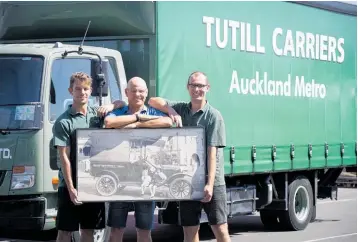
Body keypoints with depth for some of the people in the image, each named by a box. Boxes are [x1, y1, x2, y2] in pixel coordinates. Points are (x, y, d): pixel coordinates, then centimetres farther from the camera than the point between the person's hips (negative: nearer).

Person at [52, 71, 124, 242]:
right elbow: (64, 157, -11)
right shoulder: (63, 122, -7)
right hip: (71, 185, -4)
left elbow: (122, 104, 21)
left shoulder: (97, 113, 7)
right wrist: (71, 188, -16)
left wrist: (111, 106, -2)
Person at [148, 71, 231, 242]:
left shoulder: (213, 116, -6)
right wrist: (171, 110, -8)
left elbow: (212, 152, -12)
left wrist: (210, 184, -19)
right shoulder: (181, 109, 9)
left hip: (211, 182, -5)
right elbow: (153, 101, 11)